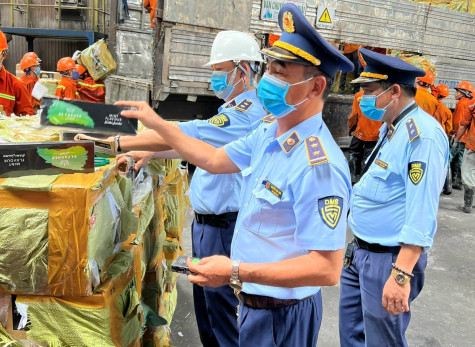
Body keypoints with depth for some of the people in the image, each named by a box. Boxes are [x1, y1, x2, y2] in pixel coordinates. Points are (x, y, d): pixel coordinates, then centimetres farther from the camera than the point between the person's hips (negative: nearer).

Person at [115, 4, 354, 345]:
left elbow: (327, 268, -29)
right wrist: (157, 123, 12)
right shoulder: (268, 134, -2)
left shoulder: (318, 166, -30)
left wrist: (237, 272, -31)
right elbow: (216, 159, 12)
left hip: (282, 316, -8)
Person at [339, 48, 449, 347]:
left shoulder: (423, 134, -21)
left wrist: (401, 274, -29)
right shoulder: (390, 128, 11)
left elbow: (422, 211, -27)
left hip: (389, 259, -9)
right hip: (360, 251, 9)